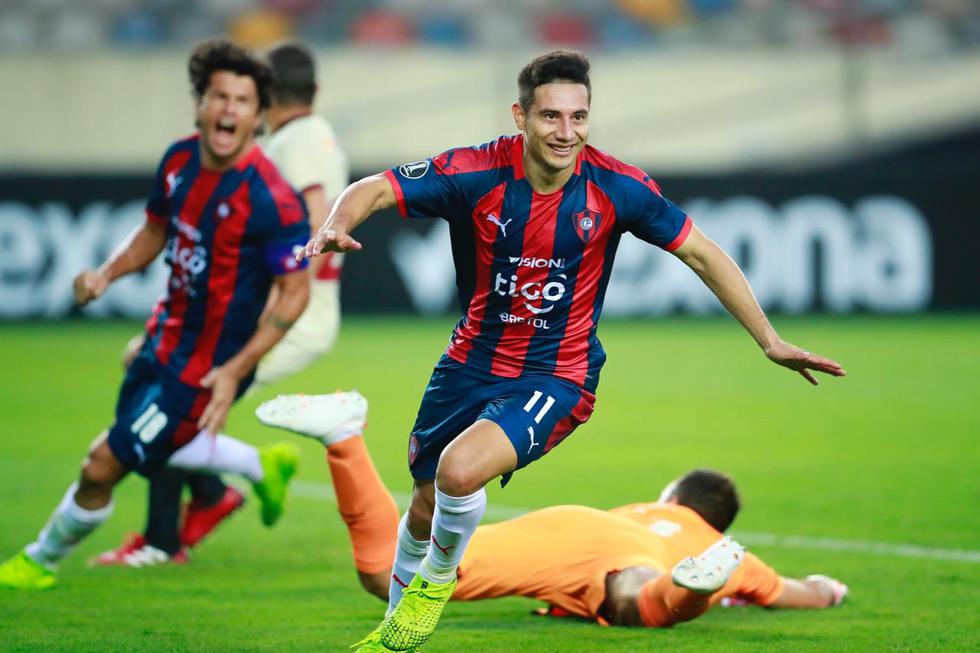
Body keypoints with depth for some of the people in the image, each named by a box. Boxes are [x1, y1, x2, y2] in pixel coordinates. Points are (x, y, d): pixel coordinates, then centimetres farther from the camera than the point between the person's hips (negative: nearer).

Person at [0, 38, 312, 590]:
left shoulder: (271, 200, -26)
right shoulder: (179, 161, -4)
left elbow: (295, 292, -20)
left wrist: (236, 370, -24)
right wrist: (108, 273, -4)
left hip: (204, 367, -8)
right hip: (167, 337, 8)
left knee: (102, 467, -1)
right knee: (150, 449, 27)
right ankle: (263, 466, 43)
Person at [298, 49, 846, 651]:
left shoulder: (616, 188, -15)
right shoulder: (478, 173, -16)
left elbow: (701, 252, -4)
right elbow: (374, 189, -13)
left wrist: (771, 341, -4)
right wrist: (337, 227, -37)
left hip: (554, 376, -3)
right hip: (472, 364, 3)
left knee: (460, 469, -28)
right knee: (426, 507, 15)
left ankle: (438, 577, 3)